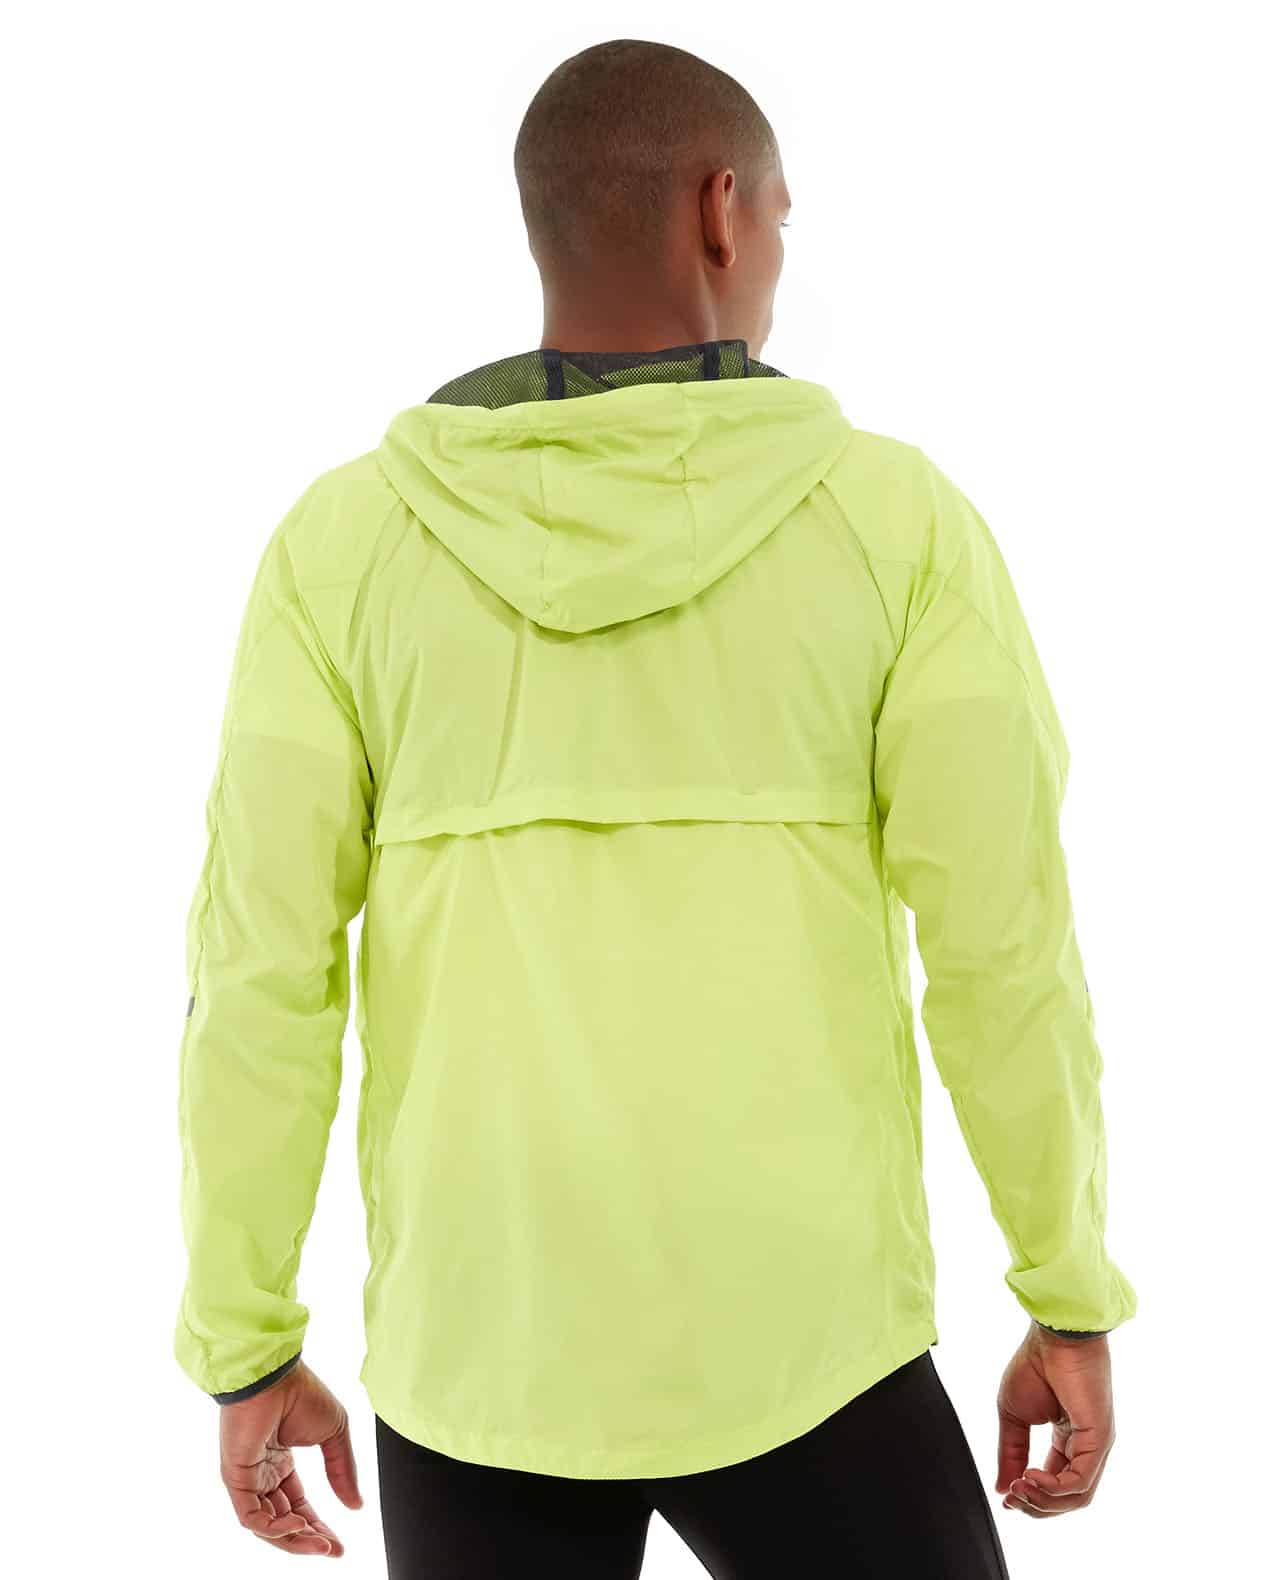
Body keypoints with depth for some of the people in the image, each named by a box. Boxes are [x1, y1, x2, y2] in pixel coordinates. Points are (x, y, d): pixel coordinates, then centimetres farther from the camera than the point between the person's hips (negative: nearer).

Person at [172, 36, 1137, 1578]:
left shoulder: (343, 540, -2)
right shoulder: (894, 515, -5)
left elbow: (261, 970, -4)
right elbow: (1004, 942, -8)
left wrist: (246, 1351, 6)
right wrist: (1074, 1304, 4)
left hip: (476, 1350, 2)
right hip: (795, 1344, -1)